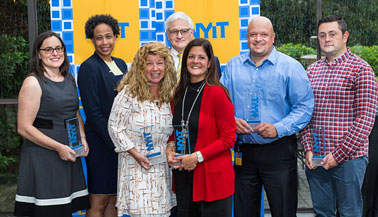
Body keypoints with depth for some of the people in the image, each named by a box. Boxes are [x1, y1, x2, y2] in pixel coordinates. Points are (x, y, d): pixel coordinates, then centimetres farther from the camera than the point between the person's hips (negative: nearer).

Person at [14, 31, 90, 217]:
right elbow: (24, 128, -14)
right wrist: (59, 147, -15)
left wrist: (82, 138, 4)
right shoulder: (33, 83, -10)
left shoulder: (69, 79, 11)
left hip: (69, 154, 6)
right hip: (42, 156, -6)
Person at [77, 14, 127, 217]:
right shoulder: (89, 67, -10)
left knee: (114, 199, 13)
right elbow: (93, 112, -15)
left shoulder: (120, 64, 12)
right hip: (101, 144, -7)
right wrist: (115, 143, -16)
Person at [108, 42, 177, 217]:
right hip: (136, 164, -5)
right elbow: (115, 127, -8)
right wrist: (135, 153, -12)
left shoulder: (169, 94, 7)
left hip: (163, 166, 5)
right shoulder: (129, 92, -9)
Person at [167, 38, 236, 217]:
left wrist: (198, 156, -17)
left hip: (213, 177, -5)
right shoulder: (179, 93, 7)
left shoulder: (217, 93, -11)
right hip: (183, 175, 6)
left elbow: (229, 139, -12)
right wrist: (170, 148, 0)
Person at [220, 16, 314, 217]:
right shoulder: (233, 66, 9)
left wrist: (278, 129, -18)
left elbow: (305, 106, -7)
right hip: (242, 151, 3)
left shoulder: (291, 67, -2)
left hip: (279, 151, -3)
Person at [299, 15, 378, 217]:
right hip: (315, 158, 5)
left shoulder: (360, 69, -6)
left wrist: (339, 154, -14)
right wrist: (308, 149, -1)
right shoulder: (312, 70, 11)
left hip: (348, 158, -4)